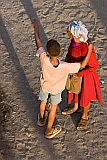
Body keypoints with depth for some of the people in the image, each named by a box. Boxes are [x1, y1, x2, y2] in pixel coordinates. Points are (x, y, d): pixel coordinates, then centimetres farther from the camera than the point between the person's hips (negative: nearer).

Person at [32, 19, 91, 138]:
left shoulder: (44, 59, -41)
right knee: (53, 107, 23)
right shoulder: (65, 67, -45)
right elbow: (82, 65, -31)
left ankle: (41, 119, 60)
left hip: (44, 85, 2)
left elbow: (38, 42, -26)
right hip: (56, 88, -2)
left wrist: (36, 27, -11)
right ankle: (49, 130, 43)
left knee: (43, 101, 31)